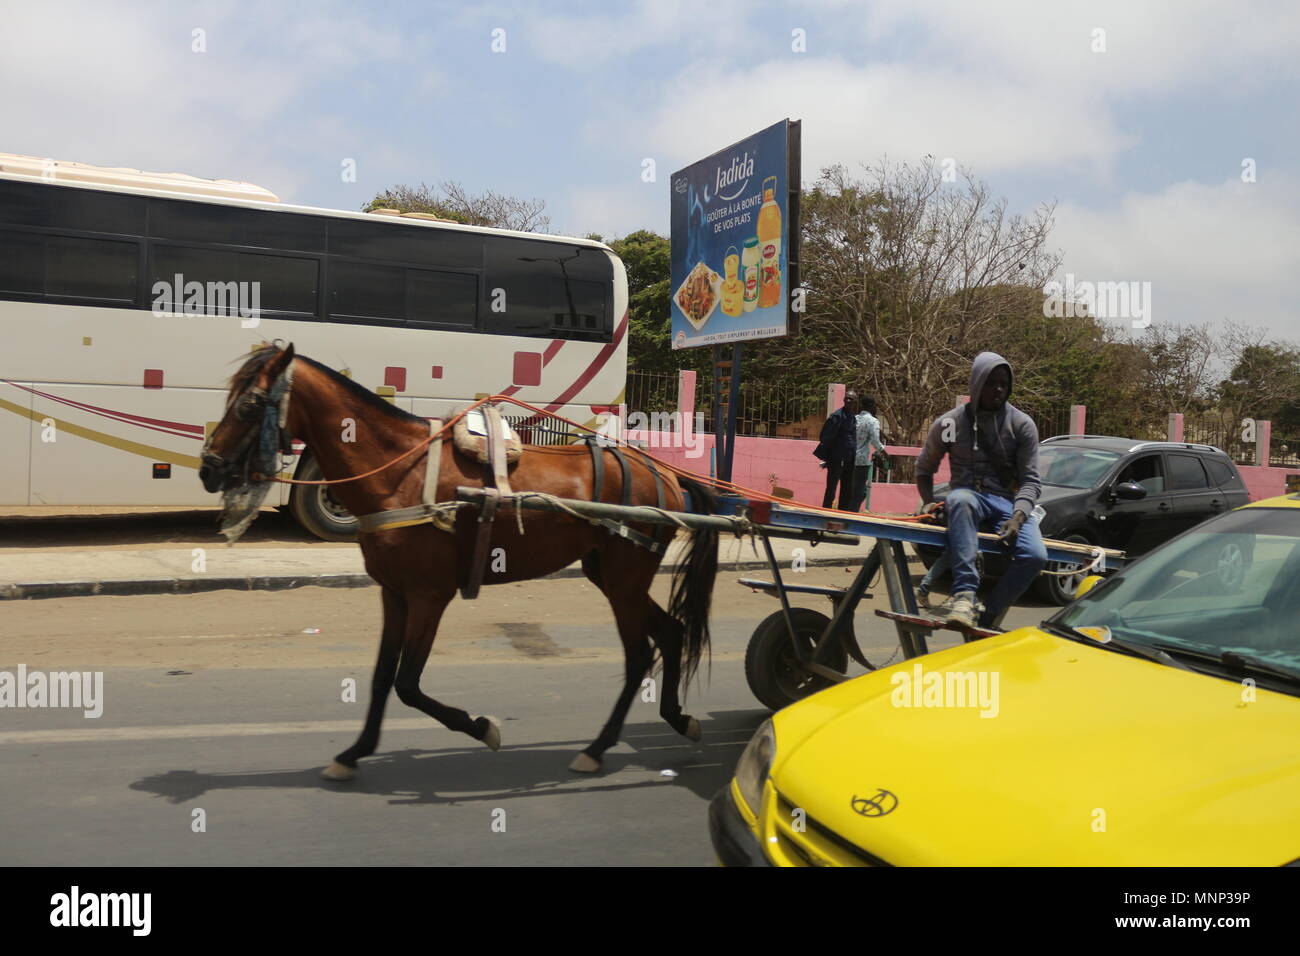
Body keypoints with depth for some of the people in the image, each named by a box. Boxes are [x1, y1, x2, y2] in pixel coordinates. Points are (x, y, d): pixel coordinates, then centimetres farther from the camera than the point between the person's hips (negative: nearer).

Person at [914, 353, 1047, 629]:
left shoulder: (1022, 425, 4)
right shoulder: (950, 423, 5)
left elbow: (1030, 480, -1)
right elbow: (924, 468, 16)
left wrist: (1018, 516, -19)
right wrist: (929, 502, -3)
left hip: (1008, 503, 1)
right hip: (968, 496, -1)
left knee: (1035, 555, -28)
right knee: (960, 499, -41)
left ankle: (988, 618, -9)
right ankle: (964, 595, -47)